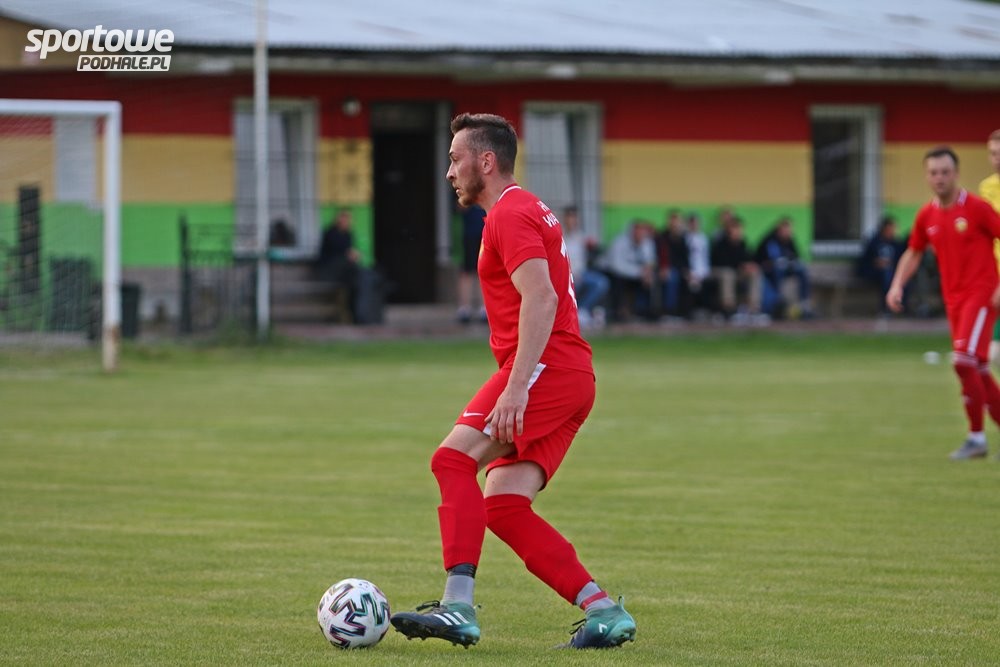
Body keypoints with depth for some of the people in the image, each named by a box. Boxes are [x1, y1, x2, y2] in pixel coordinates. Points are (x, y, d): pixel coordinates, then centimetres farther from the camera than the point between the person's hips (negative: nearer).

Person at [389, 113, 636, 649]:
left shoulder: (510, 214, -7)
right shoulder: (526, 212, 26)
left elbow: (541, 299, -20)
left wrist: (515, 388, -27)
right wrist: (515, 386, 29)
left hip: (546, 366, -10)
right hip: (574, 378, 10)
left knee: (454, 459, -17)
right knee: (503, 506, 2)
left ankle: (459, 607, -28)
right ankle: (604, 612, -4)